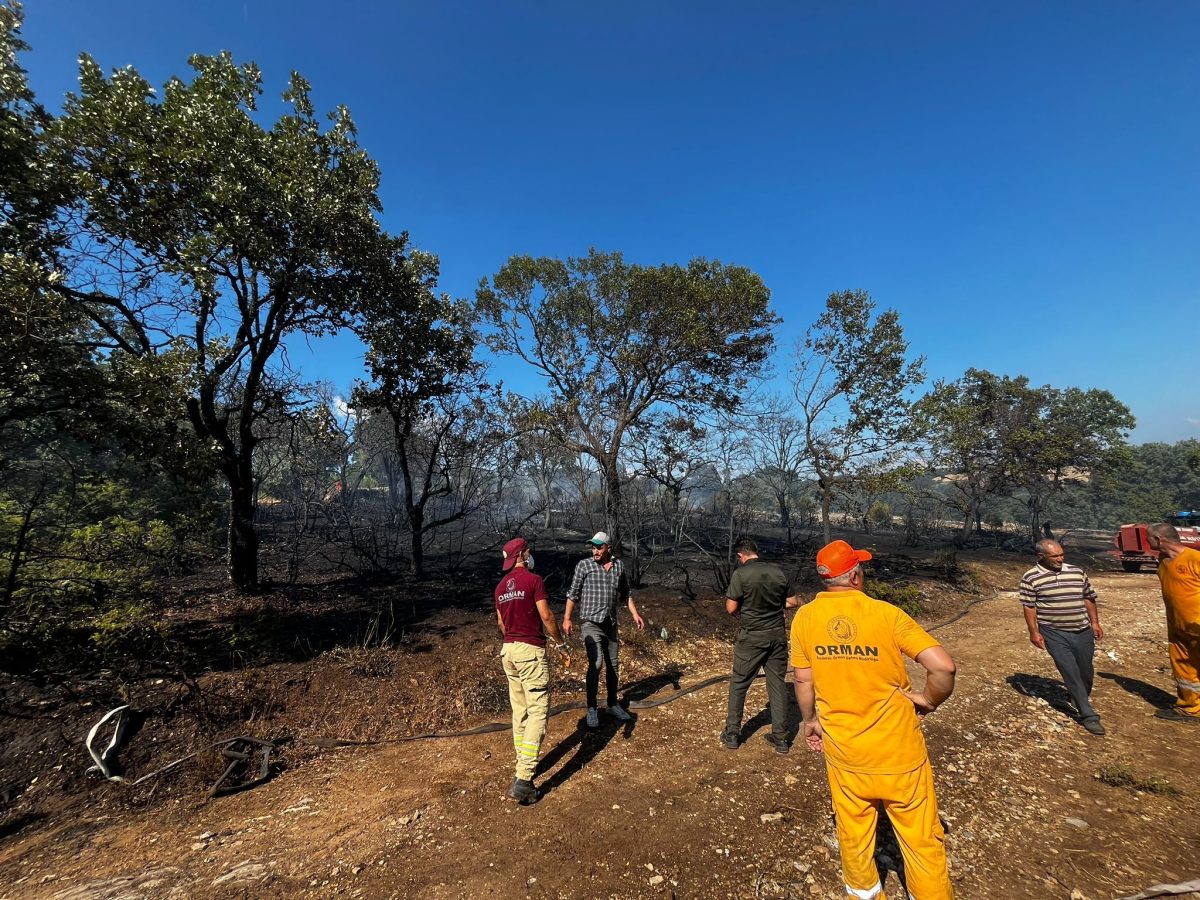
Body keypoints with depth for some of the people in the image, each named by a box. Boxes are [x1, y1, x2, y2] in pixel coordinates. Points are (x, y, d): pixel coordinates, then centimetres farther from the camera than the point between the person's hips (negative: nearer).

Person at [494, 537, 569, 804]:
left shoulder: (501, 586, 9)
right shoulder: (533, 580, -12)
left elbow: (500, 623, 15)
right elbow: (546, 616, -14)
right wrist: (560, 643, -2)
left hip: (508, 651, 8)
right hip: (531, 651, -8)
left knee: (519, 711, 17)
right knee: (538, 712, -5)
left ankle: (524, 764, 28)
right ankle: (523, 779, -9)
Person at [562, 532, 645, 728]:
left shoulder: (619, 566, 6)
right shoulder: (584, 565, -4)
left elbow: (626, 594, 15)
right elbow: (573, 594, -2)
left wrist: (635, 614, 7)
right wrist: (567, 618, -7)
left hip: (611, 624, 4)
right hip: (591, 623, -4)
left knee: (613, 665, 12)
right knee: (596, 664, -16)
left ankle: (613, 704, 28)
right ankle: (592, 709, -3)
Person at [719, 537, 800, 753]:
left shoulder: (741, 574, -14)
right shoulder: (777, 571, -1)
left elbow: (731, 608, -12)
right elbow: (794, 602, 6)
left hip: (752, 637, -4)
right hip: (777, 635, 4)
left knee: (739, 684, 10)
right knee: (778, 684, 13)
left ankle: (732, 735, 19)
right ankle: (780, 738, 20)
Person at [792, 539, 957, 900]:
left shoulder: (804, 617, -9)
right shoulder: (886, 613, -16)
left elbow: (803, 680, -1)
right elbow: (944, 666, -19)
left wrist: (809, 721, 15)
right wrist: (929, 700, 0)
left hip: (843, 748, 3)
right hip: (899, 748, -2)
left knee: (853, 833, 22)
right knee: (921, 839, 16)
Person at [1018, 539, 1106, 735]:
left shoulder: (1077, 572, 5)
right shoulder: (1031, 578, -8)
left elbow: (1089, 598, 15)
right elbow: (1029, 607, -8)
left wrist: (1095, 622, 11)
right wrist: (1034, 632, -11)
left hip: (1083, 631, 4)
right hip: (1054, 633, -4)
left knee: (1086, 671, 15)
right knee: (1070, 672, -5)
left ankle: (1080, 698, 41)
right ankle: (1088, 715, 3)